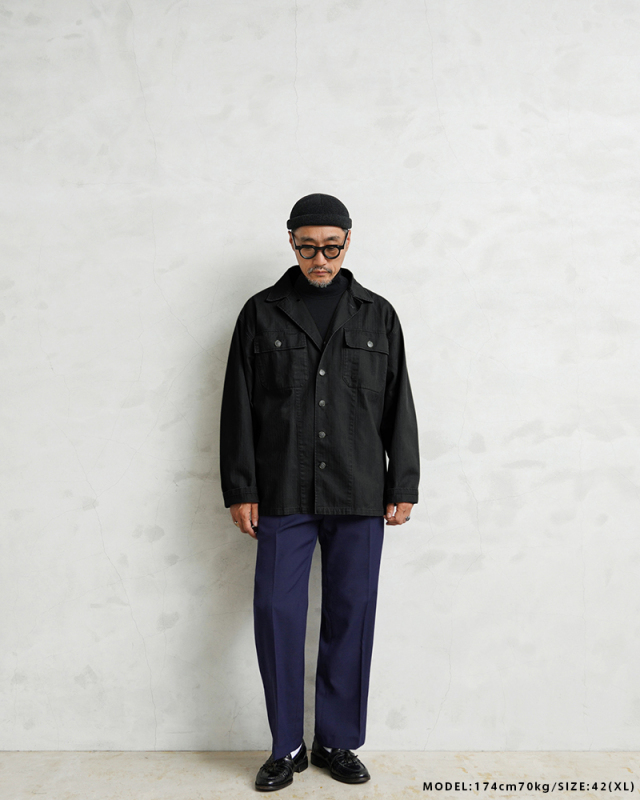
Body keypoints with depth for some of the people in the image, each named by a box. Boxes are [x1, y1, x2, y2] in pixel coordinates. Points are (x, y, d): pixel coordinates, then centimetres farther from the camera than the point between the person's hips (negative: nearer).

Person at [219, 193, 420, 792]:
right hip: (282, 496, 0)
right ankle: (287, 747, 19)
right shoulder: (261, 313, 5)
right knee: (276, 614, 0)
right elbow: (238, 407, 4)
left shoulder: (377, 315, 8)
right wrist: (240, 491, -1)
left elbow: (399, 407, 8)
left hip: (359, 497, 1)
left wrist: (402, 488, 4)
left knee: (351, 617, 6)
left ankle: (339, 743, 24)